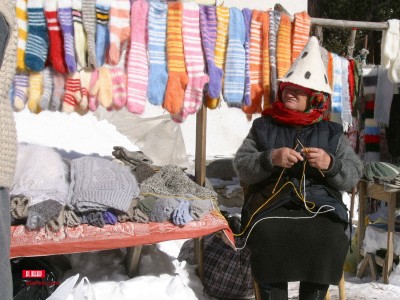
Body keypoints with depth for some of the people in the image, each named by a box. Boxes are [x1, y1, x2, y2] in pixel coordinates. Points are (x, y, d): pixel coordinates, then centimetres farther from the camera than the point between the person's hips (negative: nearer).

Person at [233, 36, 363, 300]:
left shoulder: (332, 132, 17)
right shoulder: (263, 126, 16)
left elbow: (353, 176, 9)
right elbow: (242, 167, 6)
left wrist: (330, 164, -12)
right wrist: (270, 159, -13)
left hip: (320, 205, 1)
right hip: (272, 202, 0)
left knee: (327, 239, -31)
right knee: (269, 236, -32)